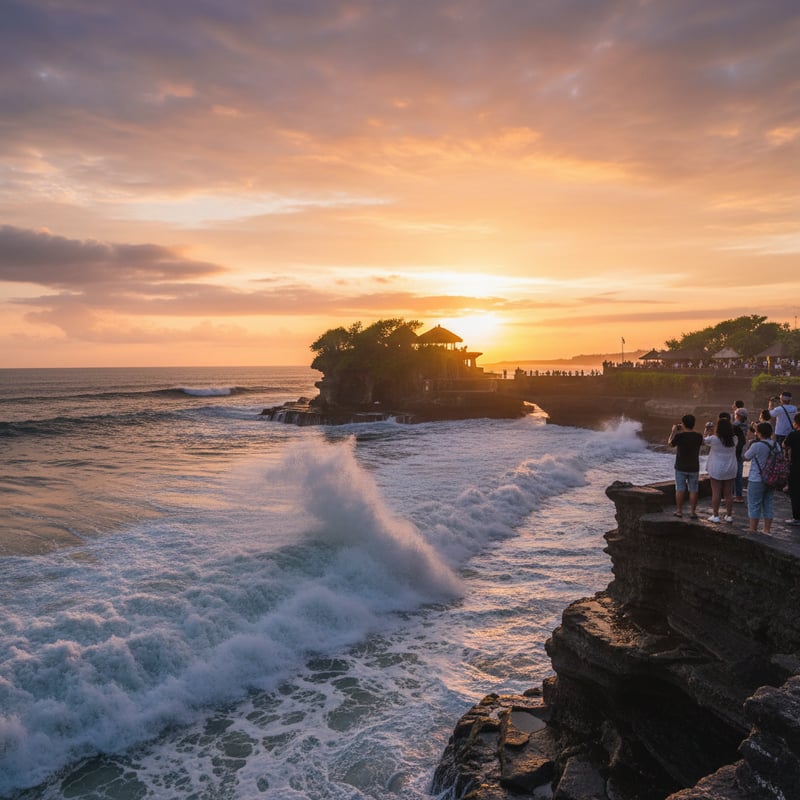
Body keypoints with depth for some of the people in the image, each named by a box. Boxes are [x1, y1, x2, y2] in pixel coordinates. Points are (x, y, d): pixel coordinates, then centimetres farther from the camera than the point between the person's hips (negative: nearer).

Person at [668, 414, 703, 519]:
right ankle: (692, 512, 11)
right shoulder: (698, 436, -8)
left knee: (680, 490, 9)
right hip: (694, 468, 2)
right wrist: (691, 431, 17)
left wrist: (673, 431, 15)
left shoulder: (679, 436, -16)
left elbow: (670, 444, 3)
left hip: (680, 468, -2)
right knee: (693, 491, 9)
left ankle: (679, 511, 15)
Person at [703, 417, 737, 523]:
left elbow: (704, 440, 3)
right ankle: (729, 515, 19)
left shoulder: (714, 439, -15)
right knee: (729, 493, 11)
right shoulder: (734, 439, -5)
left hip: (716, 470, -3)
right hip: (730, 470, 3)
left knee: (716, 493, 4)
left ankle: (715, 516, 9)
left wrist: (707, 431, 21)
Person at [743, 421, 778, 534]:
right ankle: (767, 529, 19)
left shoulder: (757, 445, -18)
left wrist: (750, 444, 3)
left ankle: (753, 530, 9)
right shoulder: (776, 445, 2)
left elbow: (745, 457, -6)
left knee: (754, 505, 4)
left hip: (756, 480, -6)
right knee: (769, 504, 13)